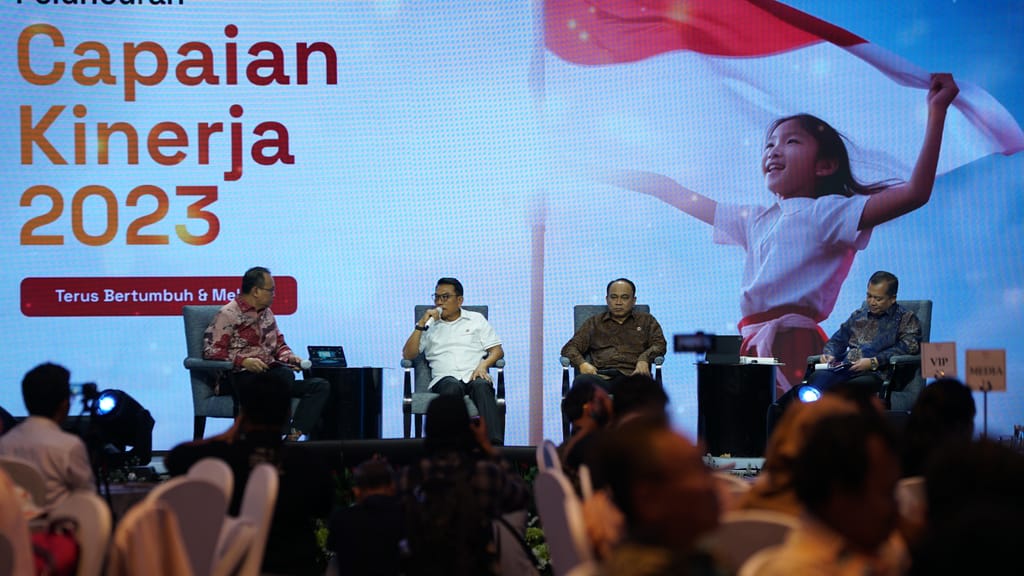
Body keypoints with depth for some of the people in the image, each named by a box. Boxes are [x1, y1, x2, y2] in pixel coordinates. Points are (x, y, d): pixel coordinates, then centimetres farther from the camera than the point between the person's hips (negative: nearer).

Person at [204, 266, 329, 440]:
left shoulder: (266, 313, 22)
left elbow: (279, 344, 30)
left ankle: (294, 435, -31)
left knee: (320, 386, -11)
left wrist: (289, 357, 7)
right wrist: (243, 361, -22)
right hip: (241, 377, -8)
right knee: (285, 375, -36)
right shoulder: (228, 314, -3)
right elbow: (211, 351, -10)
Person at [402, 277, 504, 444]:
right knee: (452, 386, -38)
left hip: (474, 375, 0)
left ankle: (493, 443, -56)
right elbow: (408, 355, 12)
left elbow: (497, 350, 16)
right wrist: (421, 324, 3)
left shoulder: (476, 319, 23)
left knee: (482, 386, -37)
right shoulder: (429, 325, 24)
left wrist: (483, 365, -6)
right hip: (445, 378, 0)